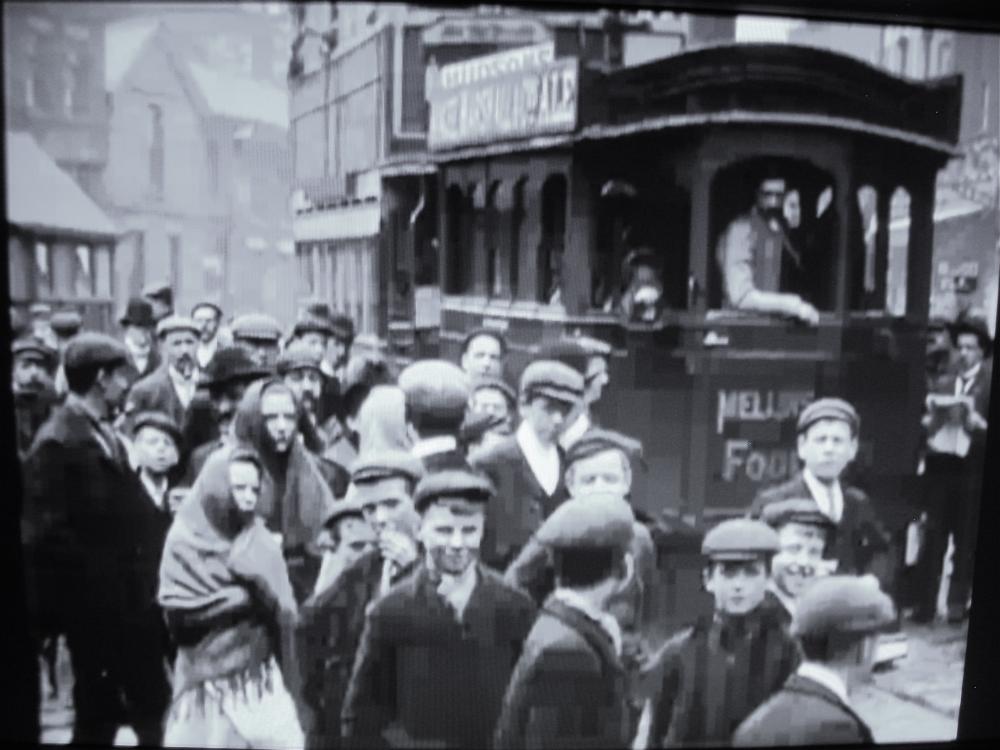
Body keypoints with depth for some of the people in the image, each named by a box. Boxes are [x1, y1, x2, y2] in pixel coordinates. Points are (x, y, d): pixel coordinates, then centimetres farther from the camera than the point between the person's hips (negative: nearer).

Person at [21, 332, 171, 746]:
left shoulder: (105, 434, 10)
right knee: (97, 716, 9)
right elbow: (43, 533, -20)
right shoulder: (57, 442, -17)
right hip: (94, 607, -8)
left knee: (152, 702, 16)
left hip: (129, 601, 8)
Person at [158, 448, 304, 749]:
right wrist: (242, 597, -13)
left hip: (260, 681, 2)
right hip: (206, 683, -2)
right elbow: (177, 613, -11)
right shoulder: (184, 543, -1)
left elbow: (287, 615, 2)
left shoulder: (264, 545, 6)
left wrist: (260, 586, -15)